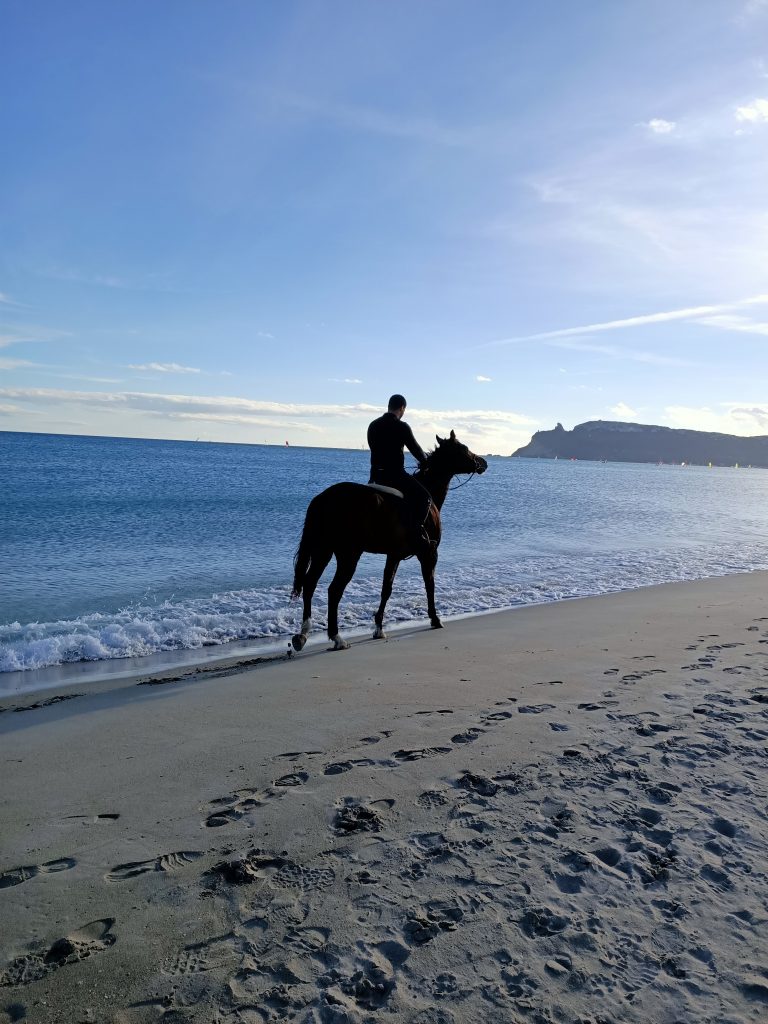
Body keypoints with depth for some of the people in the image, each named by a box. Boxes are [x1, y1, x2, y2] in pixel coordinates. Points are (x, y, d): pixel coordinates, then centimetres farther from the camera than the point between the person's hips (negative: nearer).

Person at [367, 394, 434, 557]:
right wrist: (425, 462, 18)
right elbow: (415, 448, -2)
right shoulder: (401, 427, -9)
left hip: (376, 474, 7)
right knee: (424, 496, -6)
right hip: (395, 474, -7)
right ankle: (416, 537, -16)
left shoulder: (373, 425, 11)